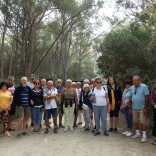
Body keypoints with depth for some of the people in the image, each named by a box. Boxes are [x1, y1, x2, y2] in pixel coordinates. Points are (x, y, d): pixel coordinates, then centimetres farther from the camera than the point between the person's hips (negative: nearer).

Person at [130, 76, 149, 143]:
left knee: (143, 122, -2)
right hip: (134, 108, 5)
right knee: (135, 121, 13)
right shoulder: (132, 88, 6)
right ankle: (138, 134, 28)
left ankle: (144, 136, 9)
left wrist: (145, 108, -13)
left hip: (142, 108, -5)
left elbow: (147, 98, -10)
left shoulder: (144, 87, -9)